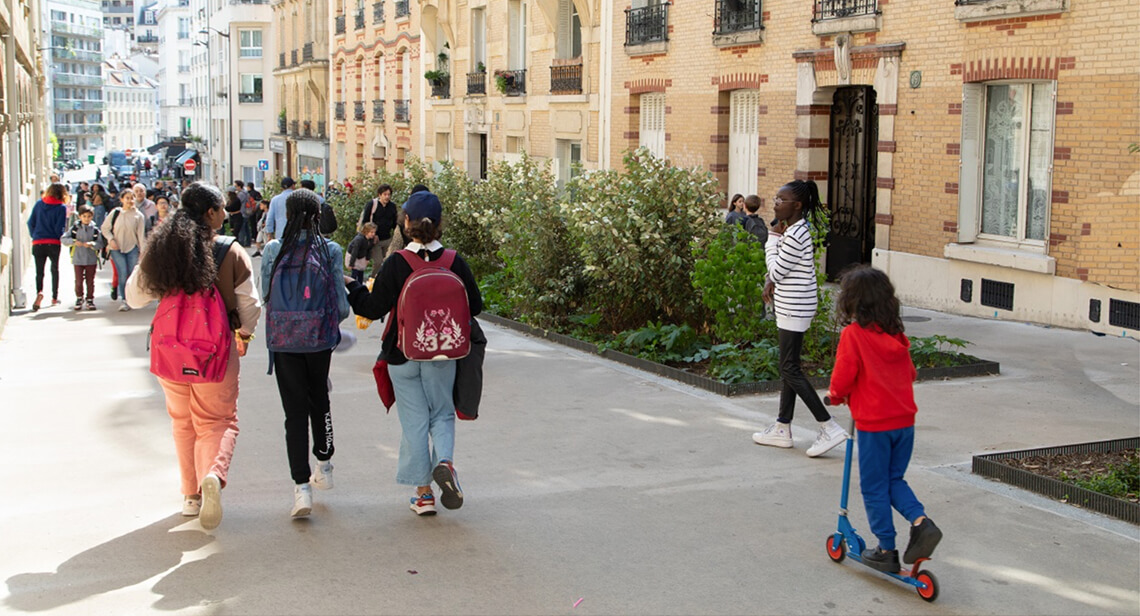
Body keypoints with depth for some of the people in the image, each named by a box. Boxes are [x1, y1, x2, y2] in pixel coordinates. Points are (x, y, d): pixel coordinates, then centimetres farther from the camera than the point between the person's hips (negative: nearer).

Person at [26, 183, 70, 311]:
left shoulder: (39, 204, 5)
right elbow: (60, 227, -10)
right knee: (55, 270, 17)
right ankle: (54, 298, 21)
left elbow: (30, 222, 4)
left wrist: (34, 236, 14)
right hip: (53, 243, -2)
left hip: (37, 243, 2)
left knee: (39, 271, 6)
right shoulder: (61, 207, -6)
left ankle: (39, 292, -22)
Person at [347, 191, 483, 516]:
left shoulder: (395, 264, -13)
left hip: (403, 355, -1)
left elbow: (373, 308, -10)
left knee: (414, 420, 8)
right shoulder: (455, 263, -7)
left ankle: (423, 492, 12)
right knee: (442, 414, 17)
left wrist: (352, 286, 7)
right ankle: (444, 462, -11)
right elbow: (475, 306, 1)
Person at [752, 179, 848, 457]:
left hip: (794, 309, -10)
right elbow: (779, 268, 21)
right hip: (790, 306, 10)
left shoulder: (795, 235, -22)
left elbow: (776, 270, -15)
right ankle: (782, 429, 22)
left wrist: (773, 237, -8)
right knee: (789, 367, 14)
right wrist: (771, 282, 4)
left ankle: (830, 428, -8)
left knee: (790, 370, -8)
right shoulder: (796, 228, 11)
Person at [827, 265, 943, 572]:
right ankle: (920, 521, 0)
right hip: (904, 420, 6)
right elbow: (910, 373, 14)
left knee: (874, 487, 8)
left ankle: (887, 549, 13)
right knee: (894, 480, 21)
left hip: (874, 424, -6)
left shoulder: (853, 334, -12)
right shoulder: (896, 334, 7)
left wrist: (836, 395, 6)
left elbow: (843, 377, -15)